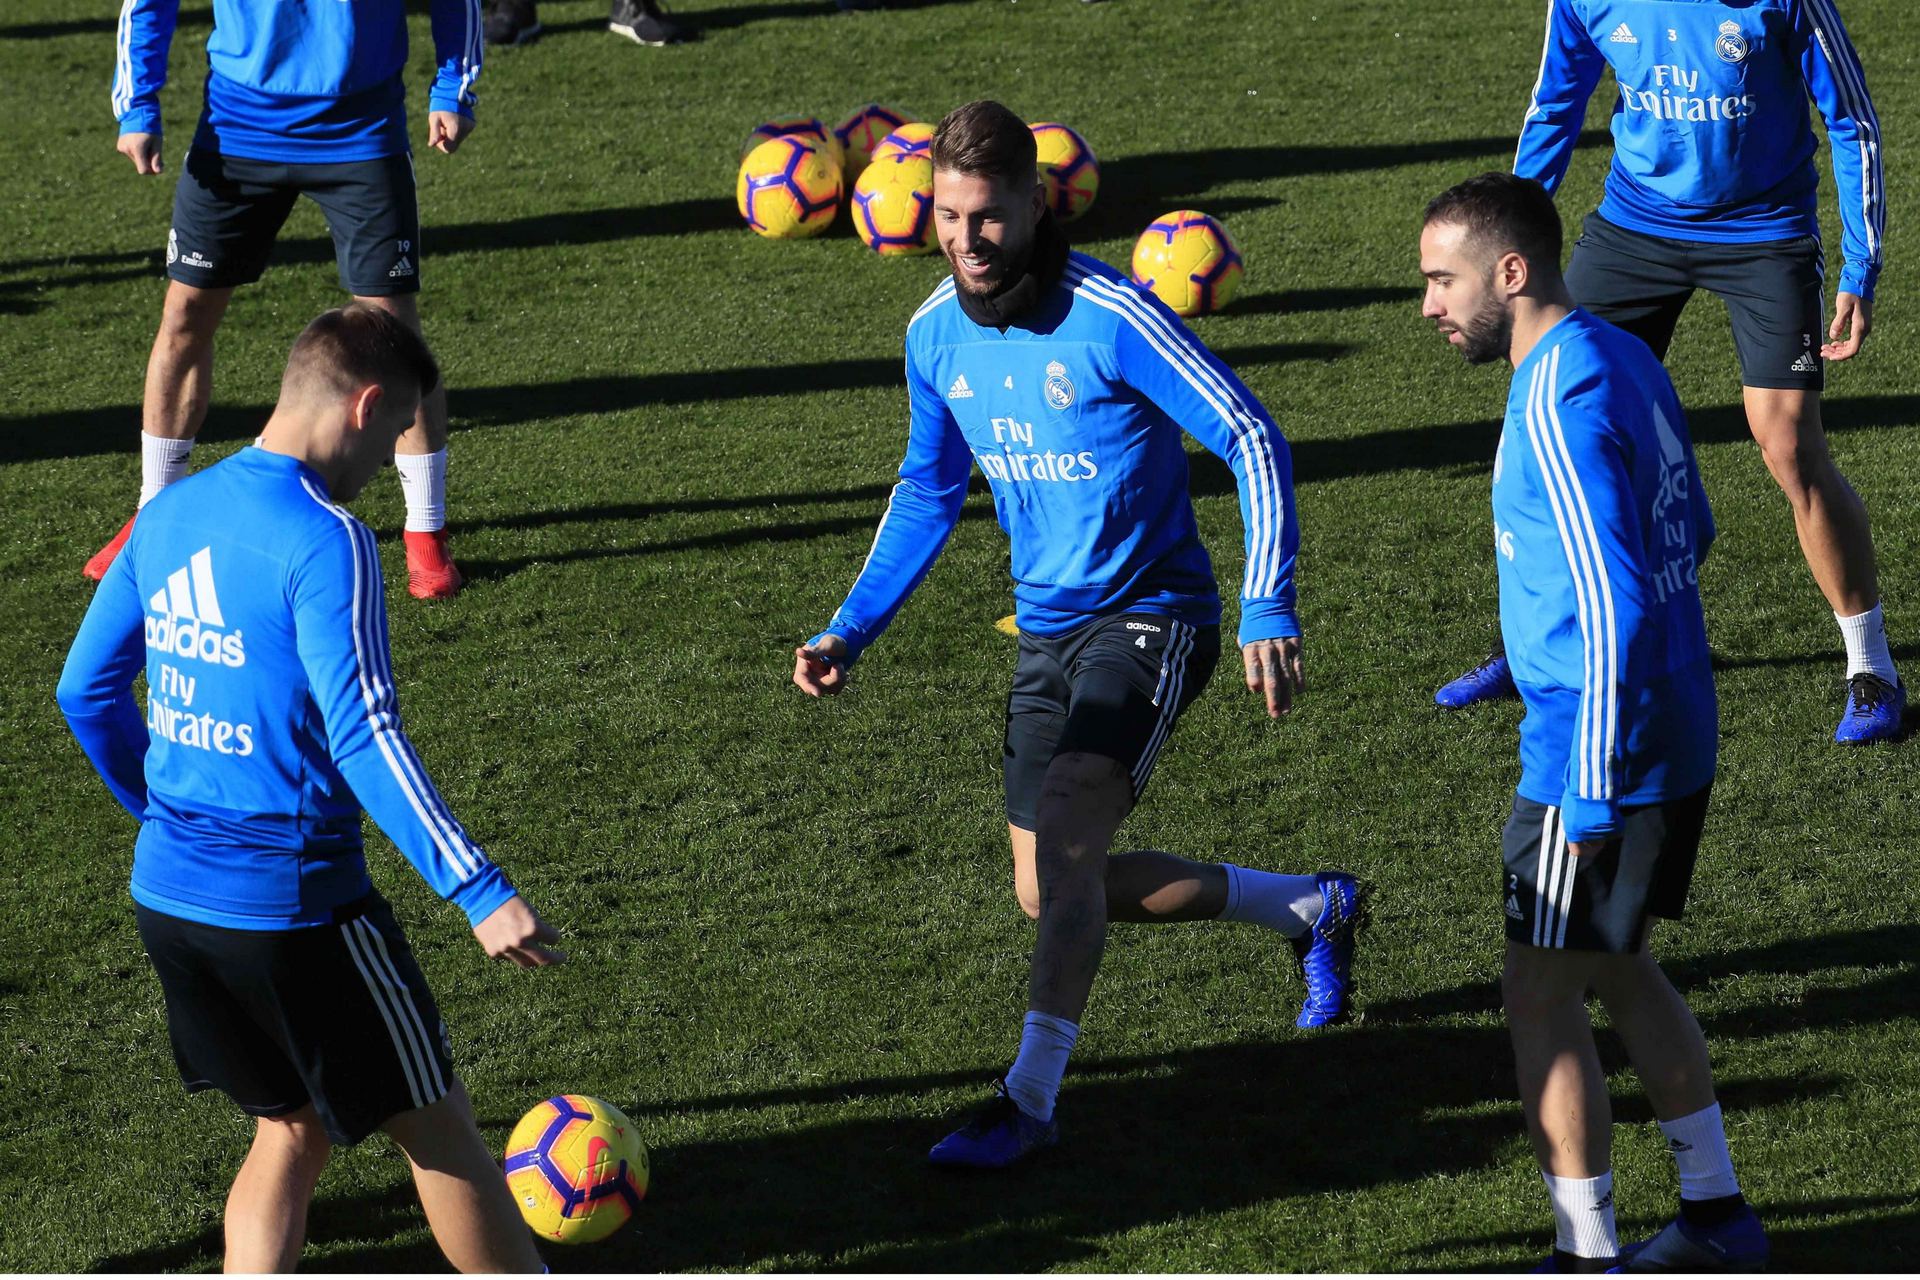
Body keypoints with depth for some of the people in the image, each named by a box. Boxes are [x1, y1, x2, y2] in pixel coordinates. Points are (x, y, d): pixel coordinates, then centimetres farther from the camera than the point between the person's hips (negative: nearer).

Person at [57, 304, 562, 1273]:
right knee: (435, 1128, 8)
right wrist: (480, 893, -24)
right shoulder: (326, 542, -17)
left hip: (166, 892, 7)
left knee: (291, 1128, 21)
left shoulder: (168, 515, 6)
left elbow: (85, 690, 13)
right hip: (293, 900, -7)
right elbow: (363, 738, -23)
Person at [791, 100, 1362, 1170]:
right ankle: (1314, 910, 30)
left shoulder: (1112, 317, -21)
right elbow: (929, 492, 14)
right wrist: (849, 633, 6)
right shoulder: (937, 333, -1)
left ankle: (1032, 1098, -17)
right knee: (1057, 895, 10)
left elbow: (1253, 440, -19)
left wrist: (1270, 609, -28)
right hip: (1048, 630, 7)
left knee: (1064, 832, -25)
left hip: (1151, 616, -7)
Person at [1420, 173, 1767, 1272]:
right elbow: (1689, 533, 19)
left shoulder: (1558, 405, -22)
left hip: (1607, 751, -10)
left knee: (1541, 997, 0)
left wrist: (1591, 797, -23)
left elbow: (1615, 607, -26)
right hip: (1680, 730, 10)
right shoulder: (1626, 360, 8)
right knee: (1621, 970, 21)